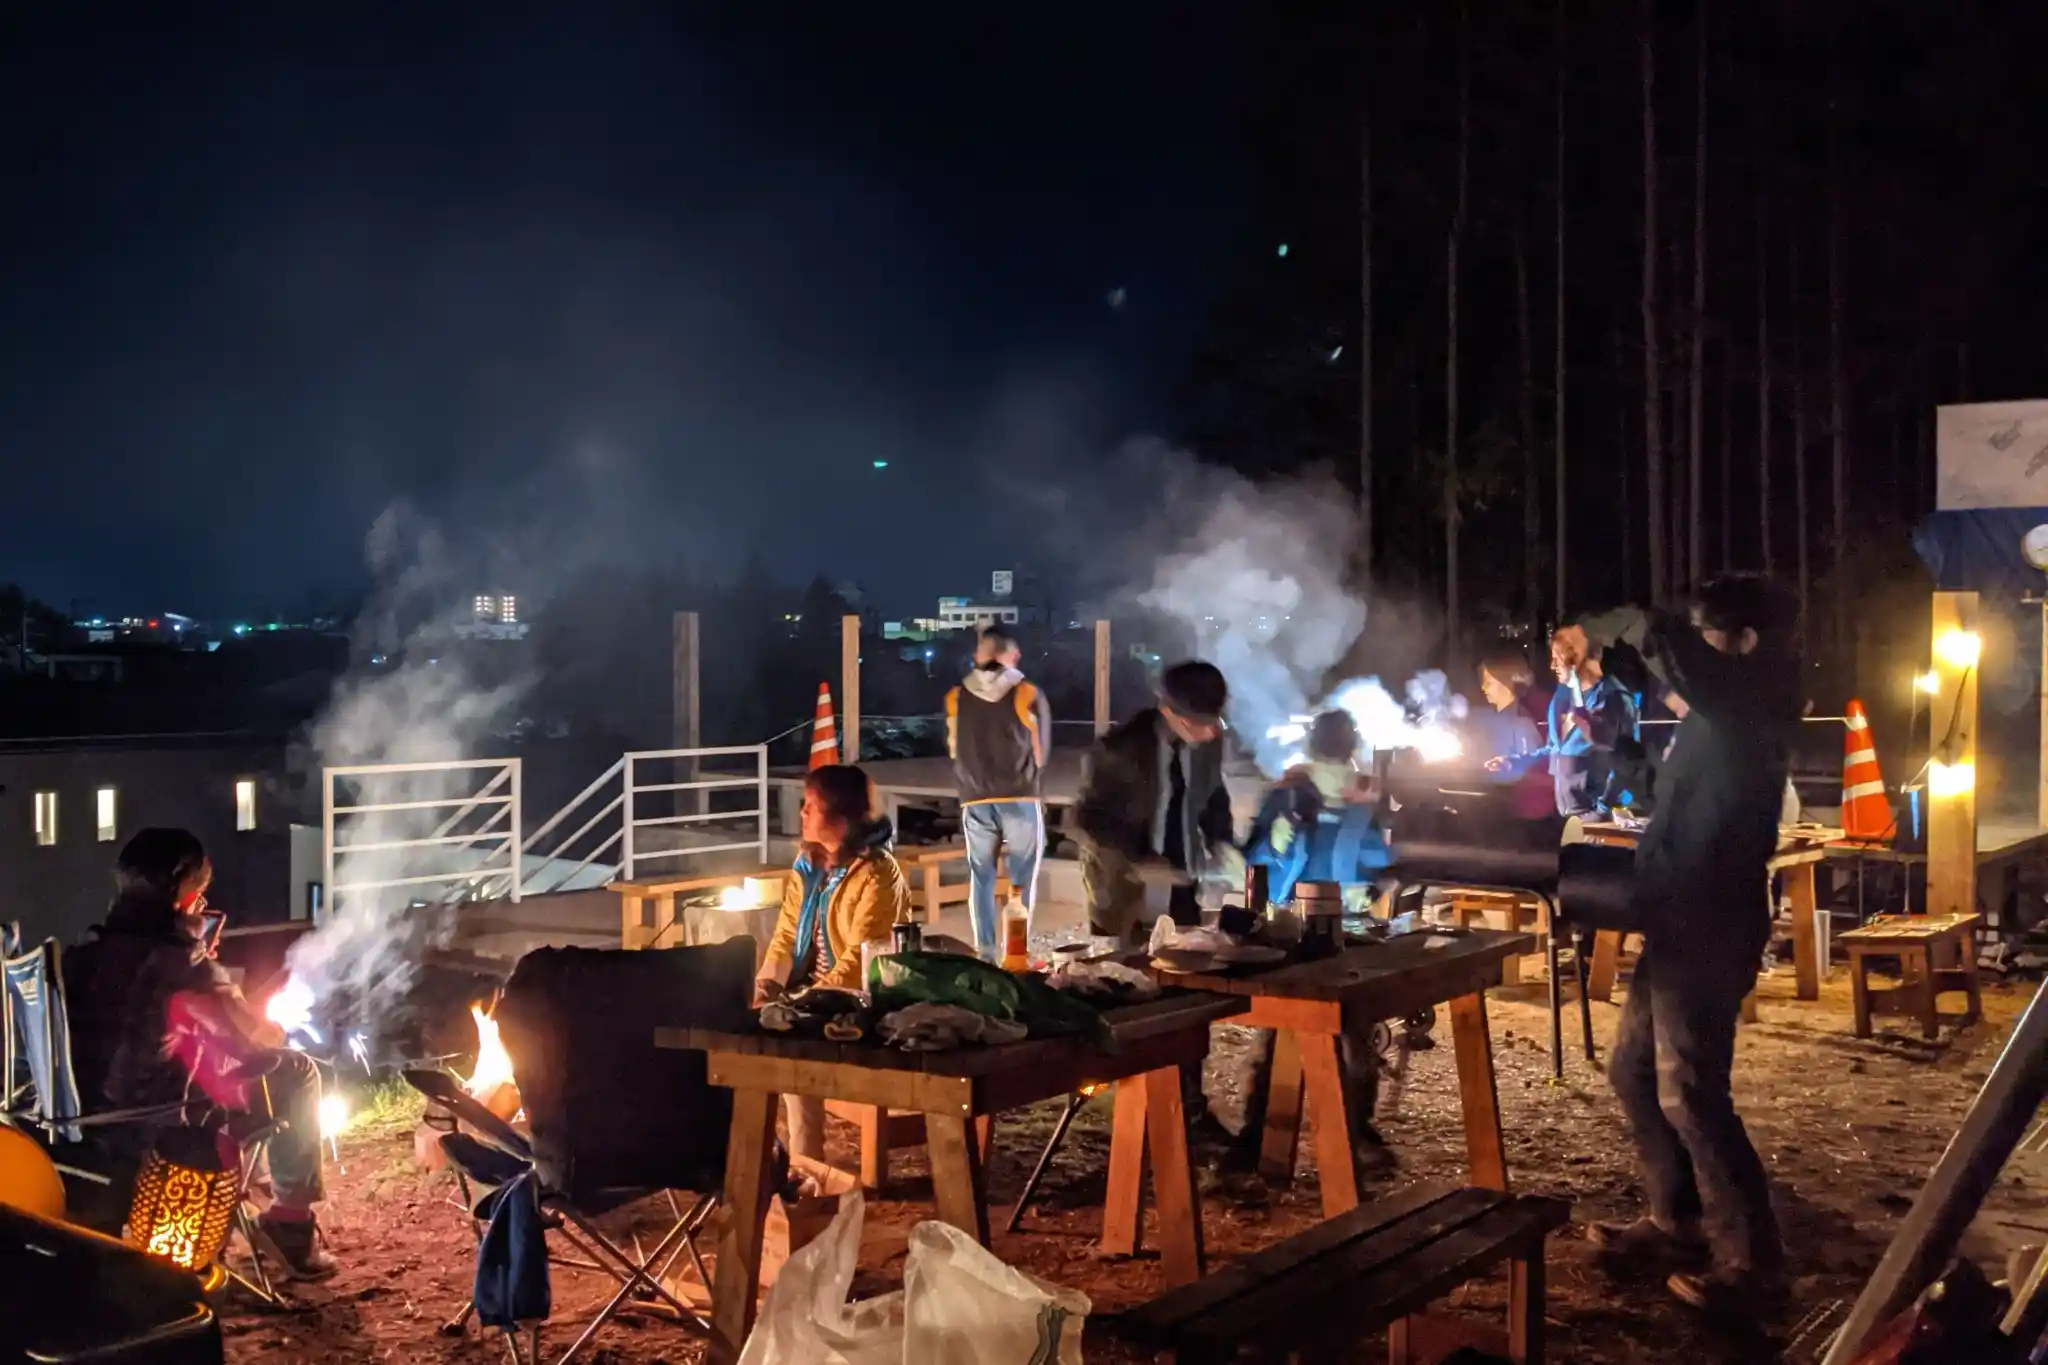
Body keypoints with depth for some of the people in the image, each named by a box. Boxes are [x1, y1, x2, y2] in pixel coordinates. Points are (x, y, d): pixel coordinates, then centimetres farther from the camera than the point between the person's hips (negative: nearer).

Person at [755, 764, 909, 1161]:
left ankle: (804, 1162, -14)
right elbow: (787, 931, 8)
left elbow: (860, 959, -24)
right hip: (811, 990, 8)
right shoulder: (808, 861, 7)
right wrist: (767, 983, -9)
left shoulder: (877, 874, -20)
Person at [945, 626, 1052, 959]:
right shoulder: (1029, 695, -3)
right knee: (1023, 877, 5)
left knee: (981, 877, 9)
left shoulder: (956, 698, 5)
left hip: (975, 802, 2)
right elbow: (1040, 753, 4)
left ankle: (986, 952, 5)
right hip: (1021, 800, -2)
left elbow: (954, 752, 11)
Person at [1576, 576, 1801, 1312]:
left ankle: (1752, 1259, 2)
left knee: (1689, 1092, -7)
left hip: (1709, 926, -10)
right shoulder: (1727, 711, 15)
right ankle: (1676, 1217, 28)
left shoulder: (1750, 701, -15)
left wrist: (1609, 627, -10)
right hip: (1683, 919, 10)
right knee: (1634, 1071, 17)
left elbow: (1662, 639, -29)